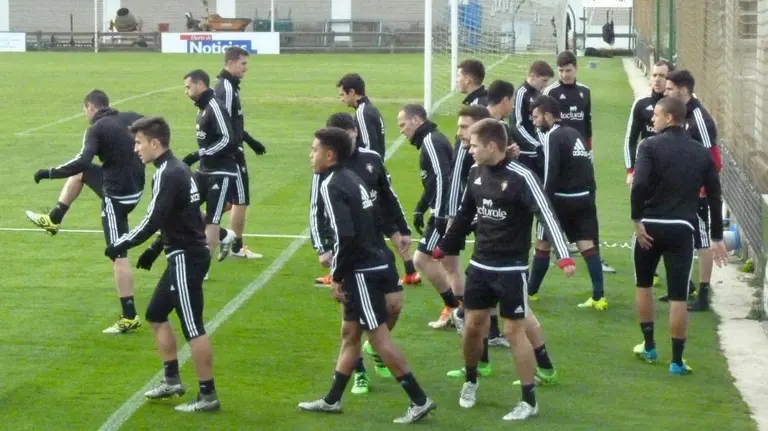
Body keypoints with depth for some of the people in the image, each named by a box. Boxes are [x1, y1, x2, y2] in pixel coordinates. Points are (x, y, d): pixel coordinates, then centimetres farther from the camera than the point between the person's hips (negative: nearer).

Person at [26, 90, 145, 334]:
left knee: (118, 255, -2)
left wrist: (50, 173, -20)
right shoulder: (131, 119, 2)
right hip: (135, 188, 8)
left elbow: (82, 161, -28)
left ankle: (129, 318, 0)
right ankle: (53, 220, 36)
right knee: (79, 173, 25)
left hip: (117, 197, -8)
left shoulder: (96, 129, -16)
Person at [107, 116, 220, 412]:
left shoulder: (168, 175, -18)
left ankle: (208, 396, -1)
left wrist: (121, 245, -11)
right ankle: (172, 380, 27)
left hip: (186, 259, -11)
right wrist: (155, 250, 19)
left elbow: (152, 221, -22)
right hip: (184, 255, 11)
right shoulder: (177, 170, 12)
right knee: (156, 314, 20)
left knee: (193, 328, -6)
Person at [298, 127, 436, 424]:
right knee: (350, 332, 16)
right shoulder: (351, 178, 13)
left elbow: (345, 236, -23)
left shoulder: (331, 185, -15)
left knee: (378, 336, -5)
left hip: (363, 272, -10)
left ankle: (419, 401, -2)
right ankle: (332, 400, 26)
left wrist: (336, 276, -13)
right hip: (374, 264, 10)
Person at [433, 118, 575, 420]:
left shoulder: (521, 177, -18)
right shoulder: (476, 173, 3)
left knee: (514, 331, -4)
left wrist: (564, 256, -34)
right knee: (472, 326, 12)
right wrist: (443, 248, 24)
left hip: (511, 269, -6)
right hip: (480, 265, 6)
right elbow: (464, 215, 17)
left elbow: (547, 216, -23)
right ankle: (471, 381, 36)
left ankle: (529, 401, 5)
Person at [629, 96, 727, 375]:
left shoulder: (651, 146, -4)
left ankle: (649, 347, 28)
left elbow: (639, 185, -19)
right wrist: (717, 238, 14)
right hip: (682, 228, 1)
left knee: (643, 285, 21)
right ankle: (677, 361, 1)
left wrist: (637, 220, -10)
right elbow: (714, 196, 8)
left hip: (651, 225, -1)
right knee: (678, 296, 2)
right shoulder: (701, 153, 8)